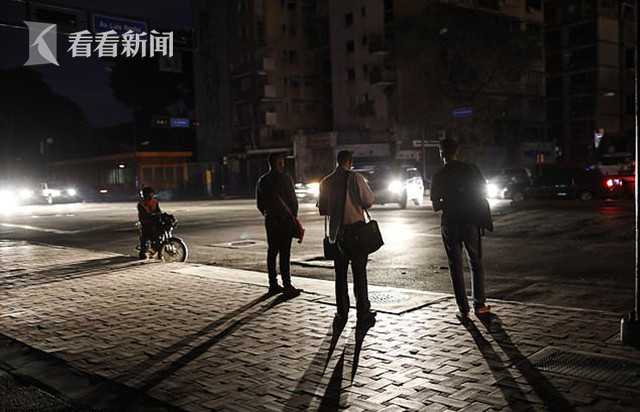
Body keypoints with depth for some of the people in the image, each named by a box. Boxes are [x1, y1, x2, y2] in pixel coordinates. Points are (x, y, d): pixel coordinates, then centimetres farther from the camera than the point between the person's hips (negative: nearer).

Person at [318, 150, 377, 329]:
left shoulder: (326, 182, 3)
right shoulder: (355, 178, -8)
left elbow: (323, 209, 9)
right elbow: (369, 200, -6)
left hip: (337, 232, 3)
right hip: (356, 228, -3)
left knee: (340, 274, 10)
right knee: (359, 273, 1)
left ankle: (342, 314, 14)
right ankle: (363, 314, 2)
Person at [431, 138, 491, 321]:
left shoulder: (439, 176, -5)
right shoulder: (471, 169, -2)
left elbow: (435, 206, -4)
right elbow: (484, 191, 3)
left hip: (450, 224, -1)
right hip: (471, 221, 1)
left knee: (455, 266, 6)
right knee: (476, 263, 15)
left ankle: (463, 309, 6)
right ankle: (479, 305, 15)